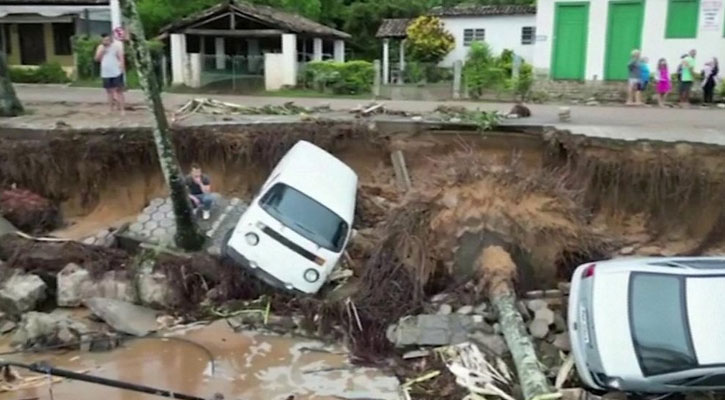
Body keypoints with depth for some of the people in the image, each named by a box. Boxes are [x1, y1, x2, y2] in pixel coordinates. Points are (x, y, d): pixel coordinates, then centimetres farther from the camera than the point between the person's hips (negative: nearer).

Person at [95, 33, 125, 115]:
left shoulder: (116, 46, -3)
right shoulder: (100, 47, 10)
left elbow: (121, 58, -6)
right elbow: (97, 58, 3)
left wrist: (121, 68, -14)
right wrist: (102, 51, -9)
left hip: (117, 73, -5)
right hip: (106, 74, 5)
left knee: (119, 91, -4)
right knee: (110, 91, 10)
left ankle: (121, 110, -4)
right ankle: (112, 110, 18)